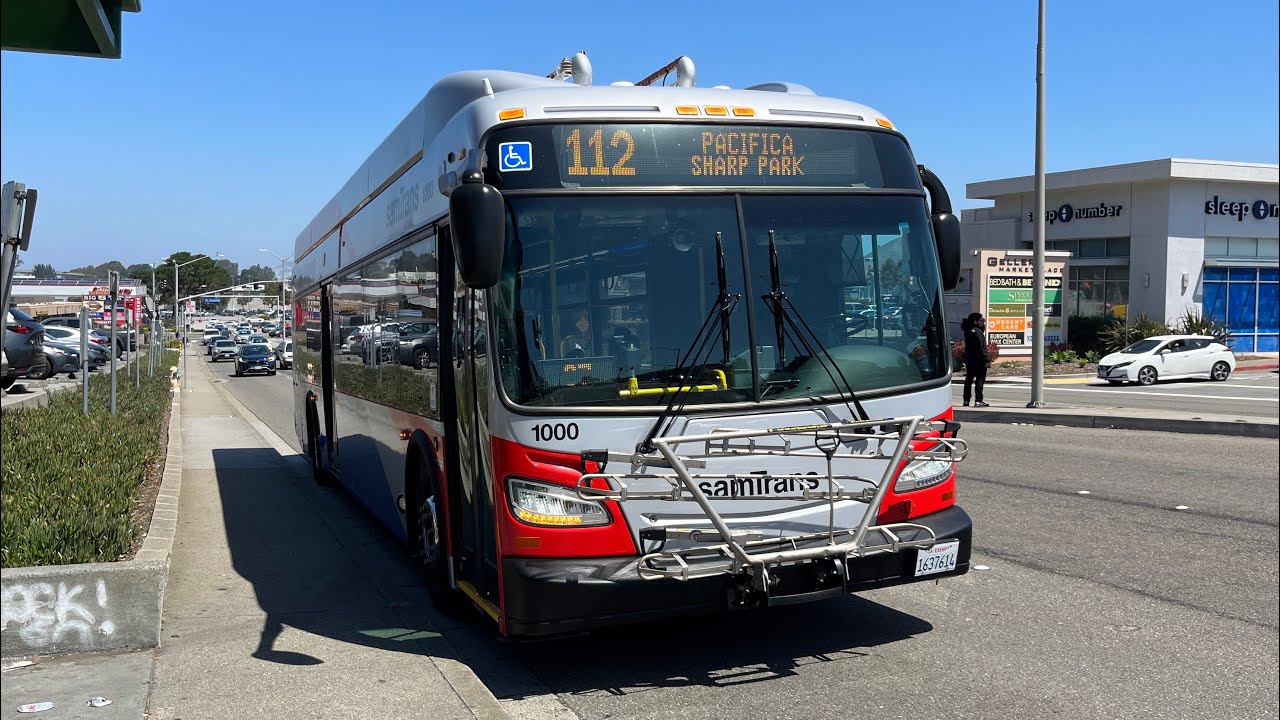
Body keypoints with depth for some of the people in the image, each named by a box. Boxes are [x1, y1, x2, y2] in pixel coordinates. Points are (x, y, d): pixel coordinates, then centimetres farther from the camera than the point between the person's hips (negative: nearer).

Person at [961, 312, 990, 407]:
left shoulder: (968, 331, 9)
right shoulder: (978, 331, -16)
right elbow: (982, 347, -19)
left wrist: (983, 325, 10)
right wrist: (987, 360, -18)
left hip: (969, 359, 8)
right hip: (978, 360, -8)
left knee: (969, 379, 13)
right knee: (980, 379, -3)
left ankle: (966, 400, 15)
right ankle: (978, 401, -6)